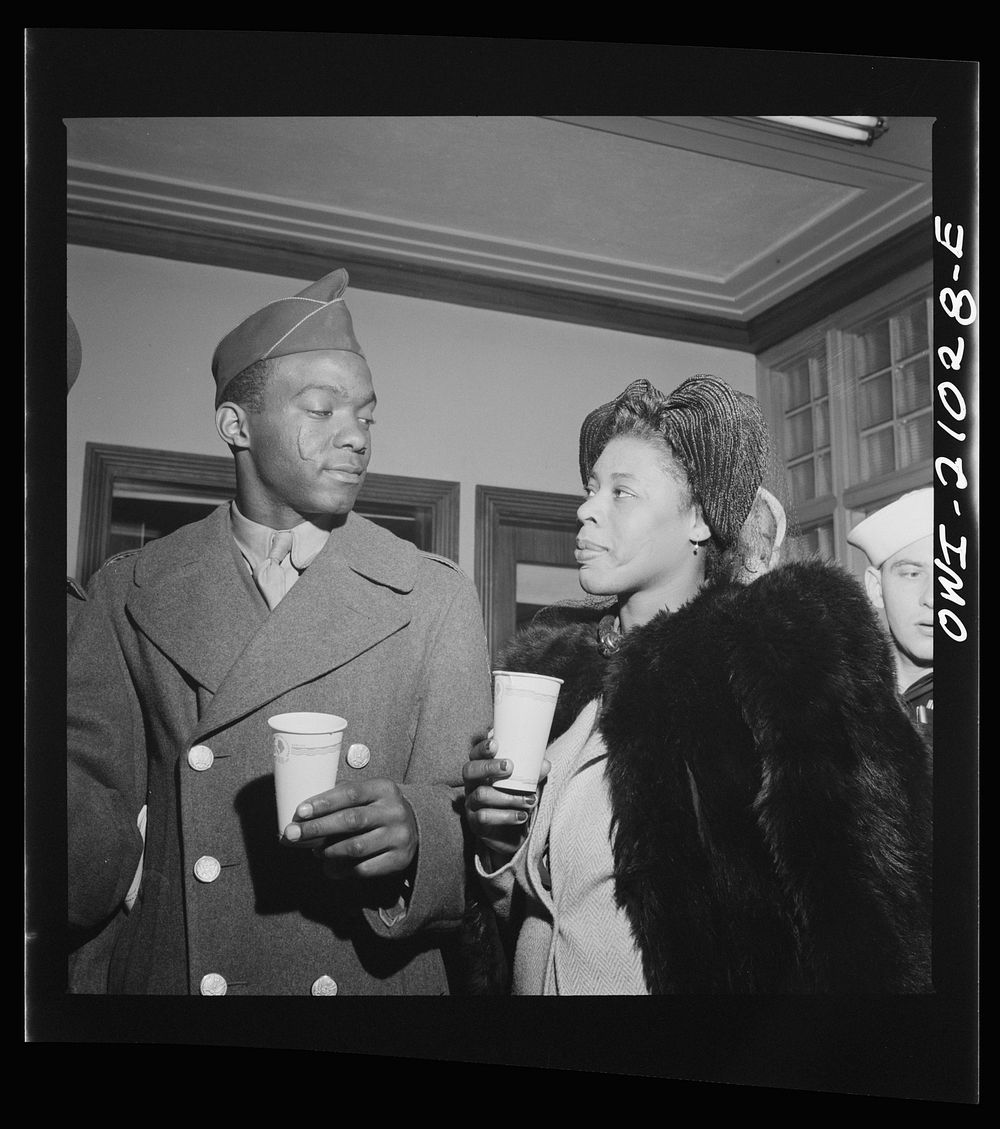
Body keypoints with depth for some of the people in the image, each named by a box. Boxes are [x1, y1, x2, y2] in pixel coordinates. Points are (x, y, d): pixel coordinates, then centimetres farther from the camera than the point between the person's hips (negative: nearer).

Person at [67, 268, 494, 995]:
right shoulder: (129, 592, -1)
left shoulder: (435, 596, -3)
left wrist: (412, 831, -26)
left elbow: (463, 803, -5)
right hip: (170, 970, 1)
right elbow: (92, 793, -2)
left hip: (373, 978, 0)